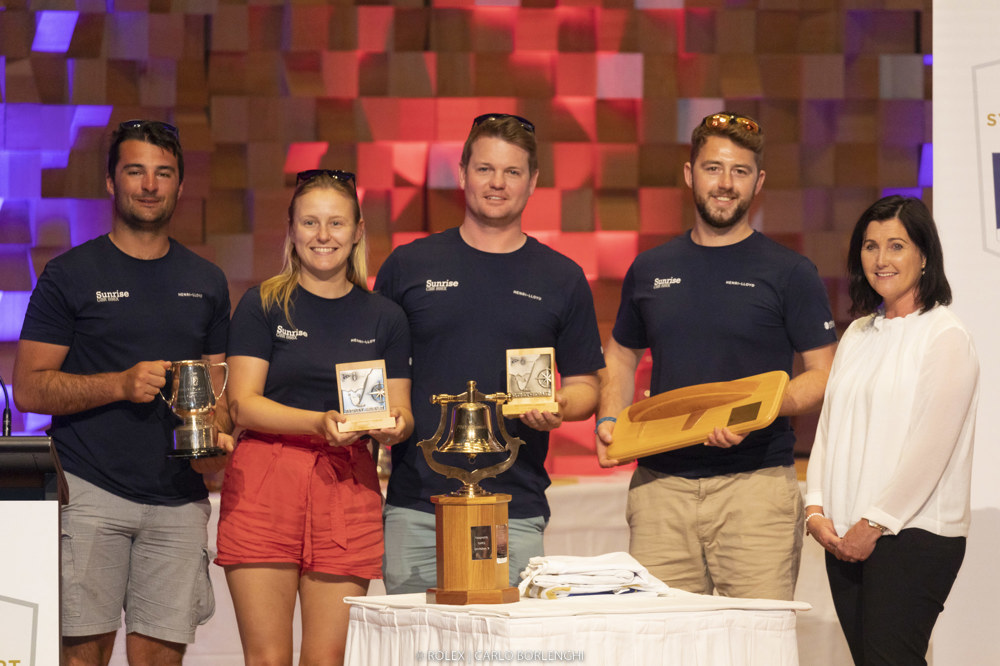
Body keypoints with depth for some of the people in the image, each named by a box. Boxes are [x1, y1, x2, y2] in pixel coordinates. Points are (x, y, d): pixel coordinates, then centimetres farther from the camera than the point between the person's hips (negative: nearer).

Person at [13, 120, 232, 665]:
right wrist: (120, 384, -15)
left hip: (179, 498, 3)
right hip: (90, 493, -3)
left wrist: (219, 437, -2)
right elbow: (29, 389, -2)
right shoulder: (70, 275, 3)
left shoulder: (206, 282, 16)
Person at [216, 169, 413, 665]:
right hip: (265, 481, -2)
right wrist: (318, 423, -18)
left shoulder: (384, 317, 13)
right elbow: (243, 404, -3)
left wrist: (393, 427, -12)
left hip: (349, 485, 2)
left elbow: (401, 412, 13)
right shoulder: (263, 305, 4)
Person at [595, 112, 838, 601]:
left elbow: (825, 376, 2)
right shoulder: (650, 270, 14)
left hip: (756, 482, -3)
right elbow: (621, 356, 27)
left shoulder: (789, 273, 3)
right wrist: (610, 421, 7)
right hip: (660, 482, 3)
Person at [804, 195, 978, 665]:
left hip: (915, 535, -7)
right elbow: (830, 427, 16)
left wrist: (875, 524, -13)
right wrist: (815, 508, 2)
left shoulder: (944, 336, -6)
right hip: (845, 538, 7)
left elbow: (932, 446, -12)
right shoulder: (858, 335, 17)